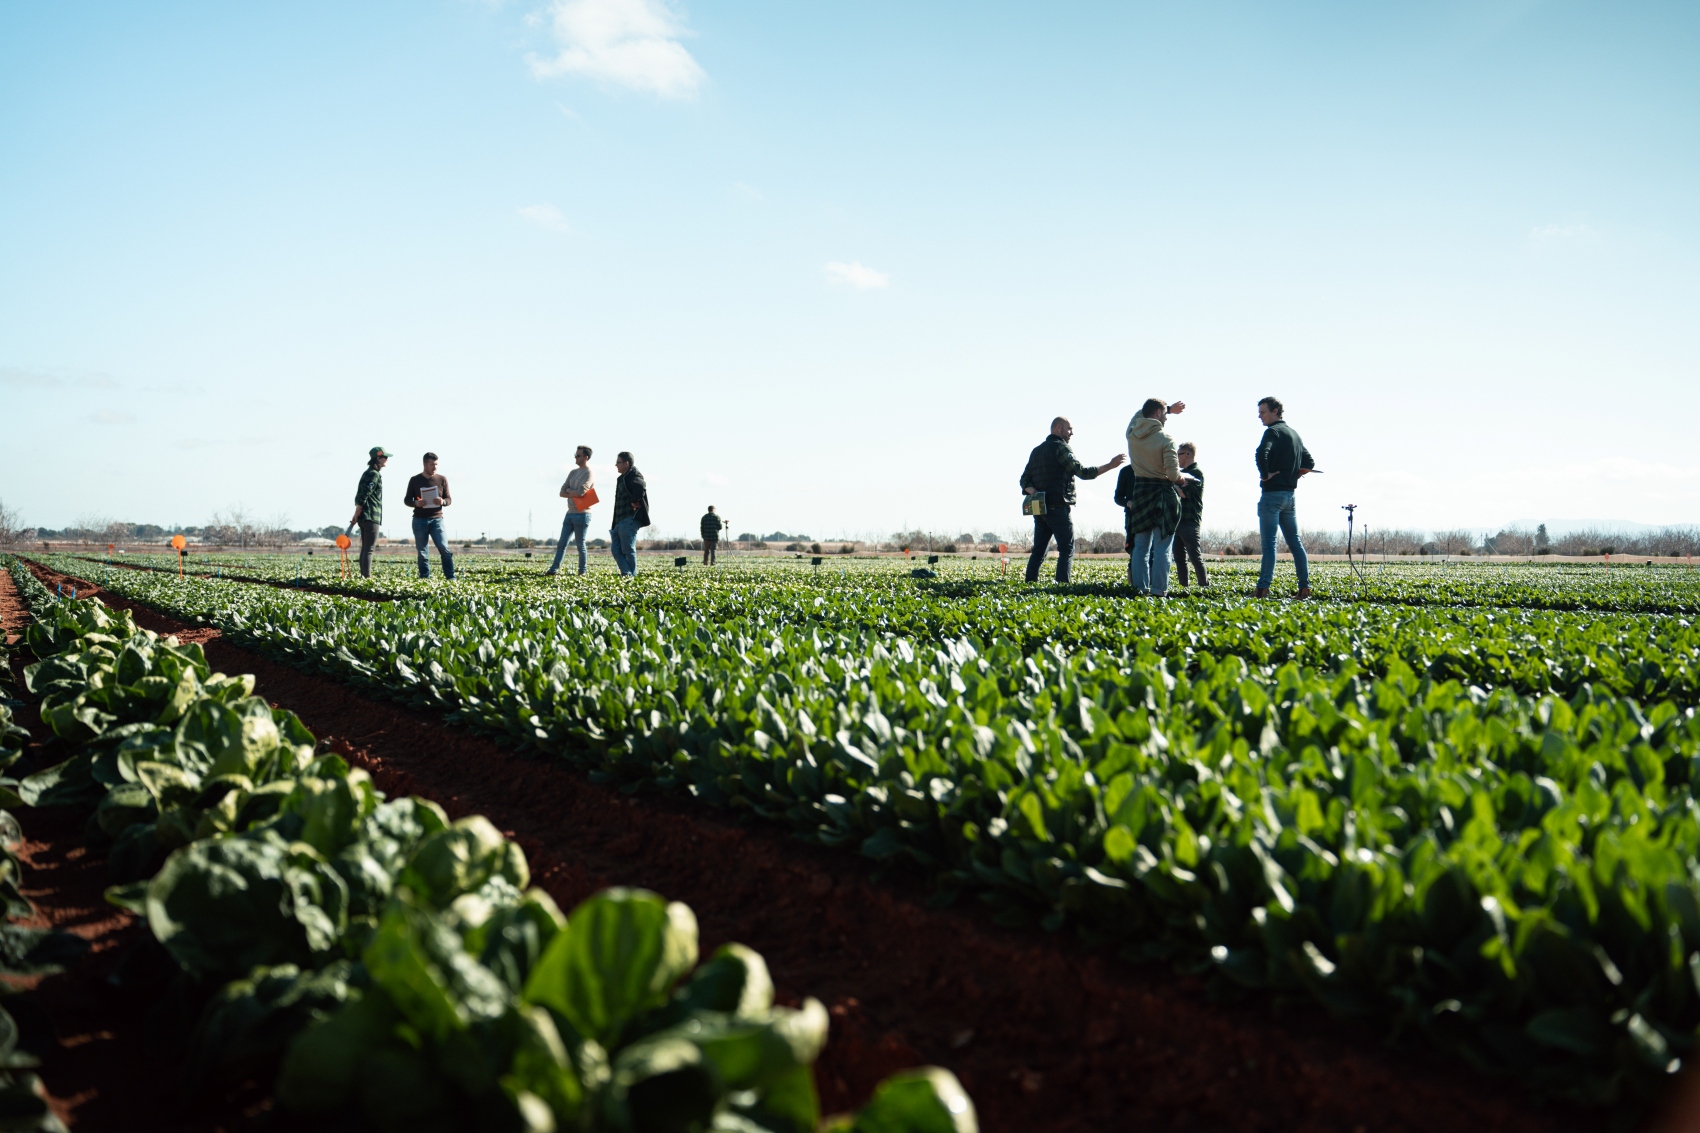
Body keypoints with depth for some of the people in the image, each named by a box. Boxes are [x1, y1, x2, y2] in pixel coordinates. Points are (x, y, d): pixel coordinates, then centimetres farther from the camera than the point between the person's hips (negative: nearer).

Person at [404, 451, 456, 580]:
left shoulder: (442, 479, 6)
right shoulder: (415, 480, 6)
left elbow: (449, 499, 10)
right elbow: (407, 500, 8)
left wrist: (443, 502, -14)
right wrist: (416, 503, -14)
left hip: (436, 519, -1)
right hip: (419, 520, 1)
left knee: (444, 549, -12)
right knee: (421, 552, 4)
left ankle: (451, 578, -9)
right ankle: (424, 578, 9)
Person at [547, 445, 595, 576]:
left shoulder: (589, 474, -8)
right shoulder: (573, 472, 15)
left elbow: (580, 492, -22)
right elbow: (562, 493, 10)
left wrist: (569, 490, -3)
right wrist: (574, 494, -8)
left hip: (582, 514, -7)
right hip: (570, 513, 7)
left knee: (580, 545, -1)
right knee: (562, 543, 4)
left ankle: (582, 572, 7)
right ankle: (553, 569, 4)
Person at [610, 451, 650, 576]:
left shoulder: (634, 475, -9)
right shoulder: (622, 478, 22)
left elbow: (641, 487, -31)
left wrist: (635, 502, -21)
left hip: (629, 519, -10)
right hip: (620, 521, 10)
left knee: (628, 550, -7)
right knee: (616, 549, 4)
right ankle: (626, 574, 1)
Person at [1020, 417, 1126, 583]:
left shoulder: (1036, 451, 19)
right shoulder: (1060, 447, -6)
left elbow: (1025, 479, 13)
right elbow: (1082, 471, -14)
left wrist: (1033, 491, -5)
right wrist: (1110, 465, -12)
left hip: (1039, 508, 8)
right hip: (1058, 507, -8)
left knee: (1039, 550, 10)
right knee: (1067, 549, -7)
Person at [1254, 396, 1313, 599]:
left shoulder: (1273, 431, -9)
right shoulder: (1294, 433, 17)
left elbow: (1262, 453, -29)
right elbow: (1309, 463, 22)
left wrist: (1265, 474, -16)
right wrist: (1292, 476, 16)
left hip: (1273, 493, -8)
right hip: (1290, 494, 8)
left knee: (1269, 542, -10)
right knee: (1294, 542, 11)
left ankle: (1263, 588, -13)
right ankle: (1304, 586, 9)